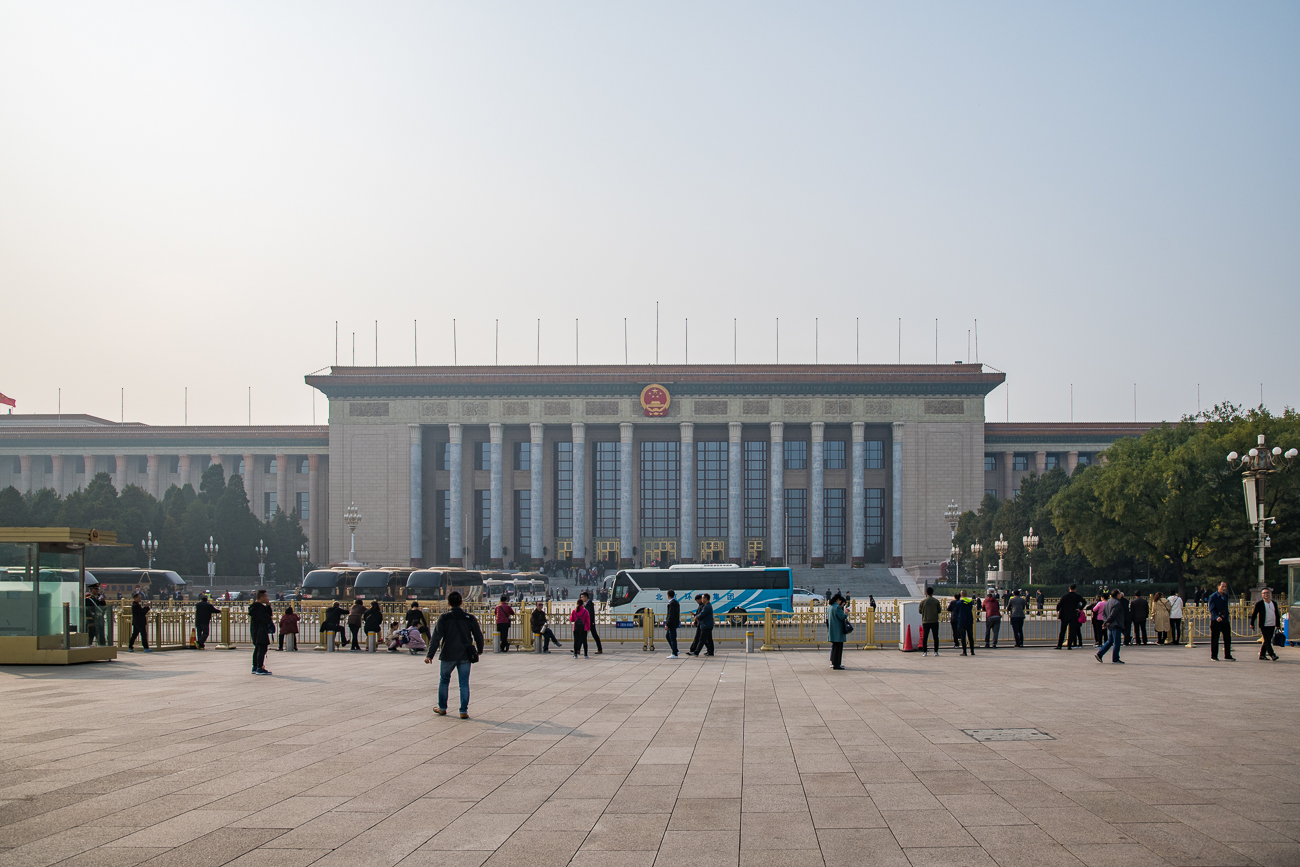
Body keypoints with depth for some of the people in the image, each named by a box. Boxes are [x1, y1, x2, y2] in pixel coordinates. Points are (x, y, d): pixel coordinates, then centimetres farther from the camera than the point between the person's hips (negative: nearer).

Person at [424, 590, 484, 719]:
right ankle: (464, 711, -1)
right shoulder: (469, 618, 0)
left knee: (444, 680, 17)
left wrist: (430, 655, -11)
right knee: (464, 683, 4)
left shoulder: (444, 618, -6)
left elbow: (436, 637, -11)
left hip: (448, 656, -1)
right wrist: (479, 650, 24)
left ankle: (442, 708, 26)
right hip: (465, 656, 1)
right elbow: (478, 636, 6)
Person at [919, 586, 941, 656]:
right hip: (934, 621, 0)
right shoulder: (936, 601, -3)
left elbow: (920, 611, 3)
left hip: (925, 621, 0)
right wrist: (941, 607, 25)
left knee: (925, 637, 5)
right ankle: (936, 652, 3)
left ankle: (925, 652, 2)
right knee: (935, 637, 6)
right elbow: (939, 610, 4)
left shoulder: (923, 601, -2)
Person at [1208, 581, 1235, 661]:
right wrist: (1216, 617, -28)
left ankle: (1227, 656, 14)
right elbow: (1211, 609, -14)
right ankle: (1214, 656, 12)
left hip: (1225, 620, 5)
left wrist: (1228, 615, 14)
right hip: (1216, 621, -5)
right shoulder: (1213, 596, -8)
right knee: (1215, 639, 1)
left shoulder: (1226, 596, 11)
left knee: (1228, 638, 4)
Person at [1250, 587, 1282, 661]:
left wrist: (1278, 625, 15)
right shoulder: (1259, 604, -4)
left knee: (1267, 641, 9)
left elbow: (1277, 615, 19)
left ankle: (1262, 655, 17)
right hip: (1264, 626, -6)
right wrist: (1252, 624, 0)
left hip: (1272, 626, 6)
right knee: (1267, 641, -11)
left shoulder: (1274, 603, 12)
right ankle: (1272, 655, -15)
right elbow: (1254, 614, 0)